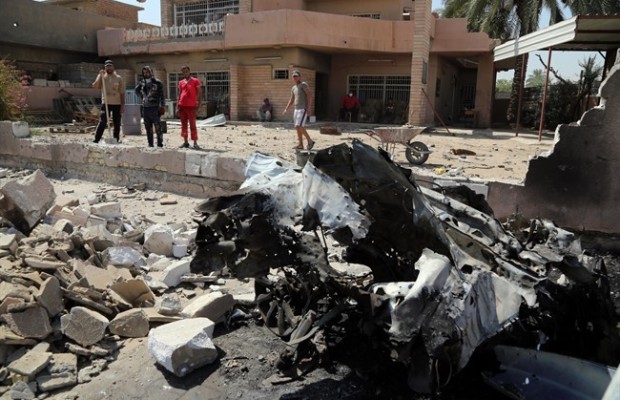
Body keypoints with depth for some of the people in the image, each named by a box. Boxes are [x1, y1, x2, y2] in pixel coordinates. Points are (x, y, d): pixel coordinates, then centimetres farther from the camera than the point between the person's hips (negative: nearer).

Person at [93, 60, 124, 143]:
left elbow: (122, 93, 4)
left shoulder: (118, 78, 5)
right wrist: (100, 75, -18)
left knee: (117, 124, 6)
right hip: (105, 103, -1)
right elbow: (95, 86, -12)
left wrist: (122, 105, -2)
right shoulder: (102, 77, 4)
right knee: (102, 122, -10)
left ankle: (116, 140, 16)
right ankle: (96, 140, -8)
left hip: (117, 104, 1)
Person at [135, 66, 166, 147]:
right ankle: (150, 144, 18)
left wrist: (162, 106, -11)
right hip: (145, 108, 6)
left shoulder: (157, 82, -4)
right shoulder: (142, 82, 11)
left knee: (158, 127, -7)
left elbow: (162, 95, -5)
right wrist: (141, 96, 14)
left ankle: (160, 144, -3)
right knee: (148, 128, 10)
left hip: (154, 108, -6)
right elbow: (137, 90, 30)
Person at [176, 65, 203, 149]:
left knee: (192, 125, -6)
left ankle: (195, 143, -5)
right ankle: (185, 142, 13)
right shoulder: (181, 82, 13)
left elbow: (200, 93, -2)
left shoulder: (195, 81, 0)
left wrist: (198, 105, -10)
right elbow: (179, 95, 16)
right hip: (182, 106, 5)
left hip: (191, 106, -5)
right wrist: (177, 107, 9)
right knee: (183, 124, 7)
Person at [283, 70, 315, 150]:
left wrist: (309, 108, -23)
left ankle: (310, 141, -6)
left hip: (303, 109, -9)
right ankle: (300, 145, 10)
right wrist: (286, 109, 17)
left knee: (299, 126, -17)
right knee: (297, 127, 6)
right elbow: (291, 100, 25)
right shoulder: (294, 88, 18)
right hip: (296, 109, 9)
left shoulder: (303, 85, -7)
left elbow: (310, 95, -15)